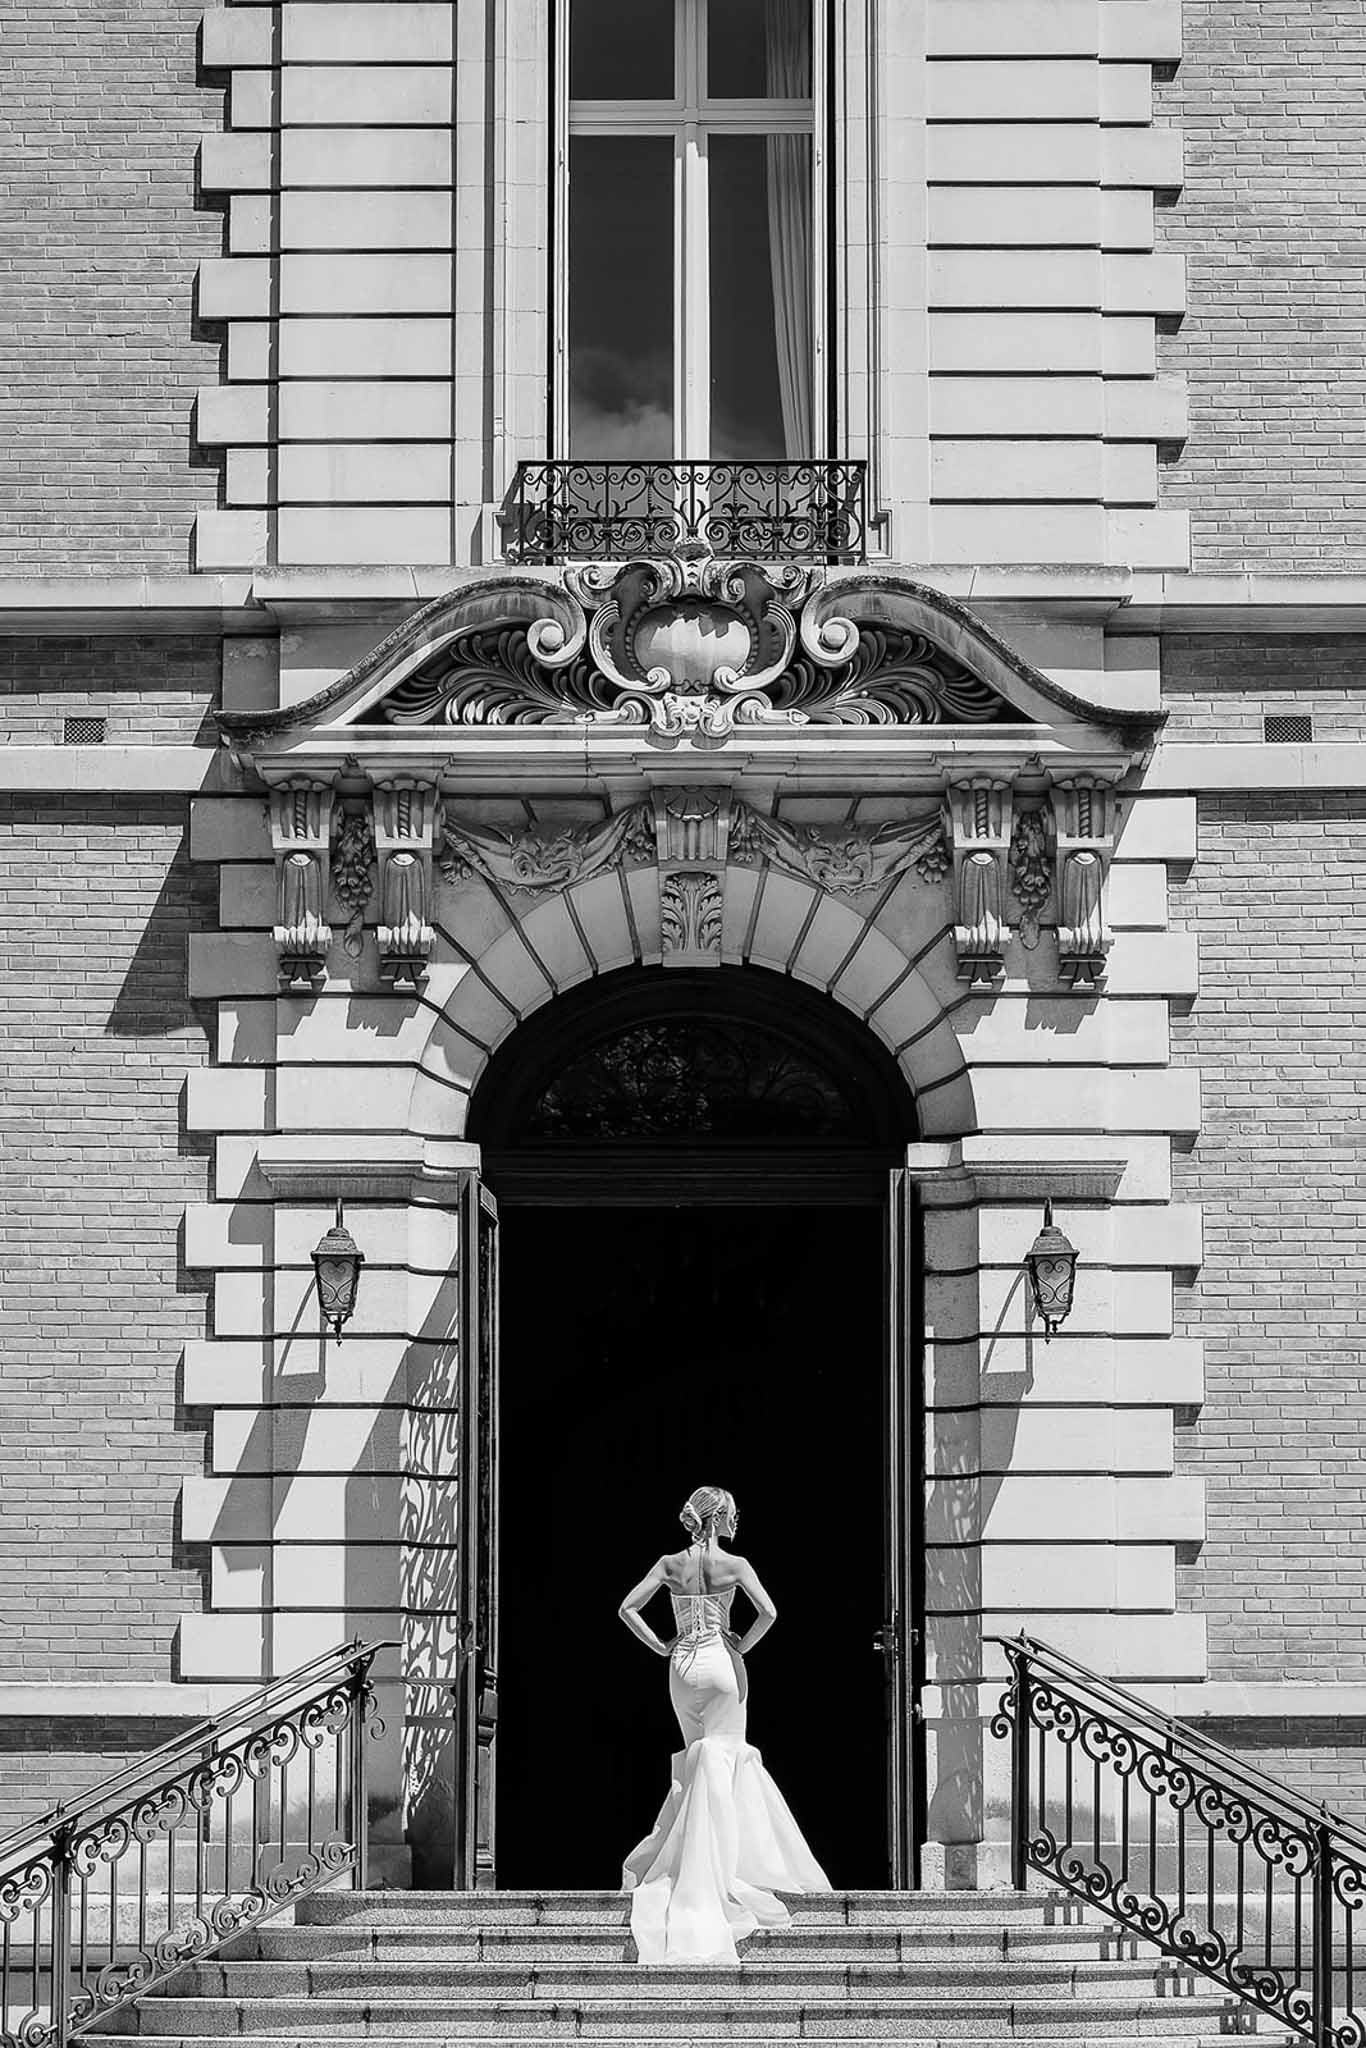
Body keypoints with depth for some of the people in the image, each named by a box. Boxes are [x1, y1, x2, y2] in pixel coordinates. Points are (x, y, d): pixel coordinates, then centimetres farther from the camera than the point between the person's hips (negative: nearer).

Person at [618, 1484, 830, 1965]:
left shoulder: (671, 1564, 0)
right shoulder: (734, 1564, -8)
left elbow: (627, 1609, -3)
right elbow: (768, 1612, -18)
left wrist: (660, 1646, 4)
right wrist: (743, 1645, -3)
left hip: (682, 1666, 3)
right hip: (722, 1663, -3)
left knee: (699, 1757, 16)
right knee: (720, 1762, 1)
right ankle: (713, 1867, -5)